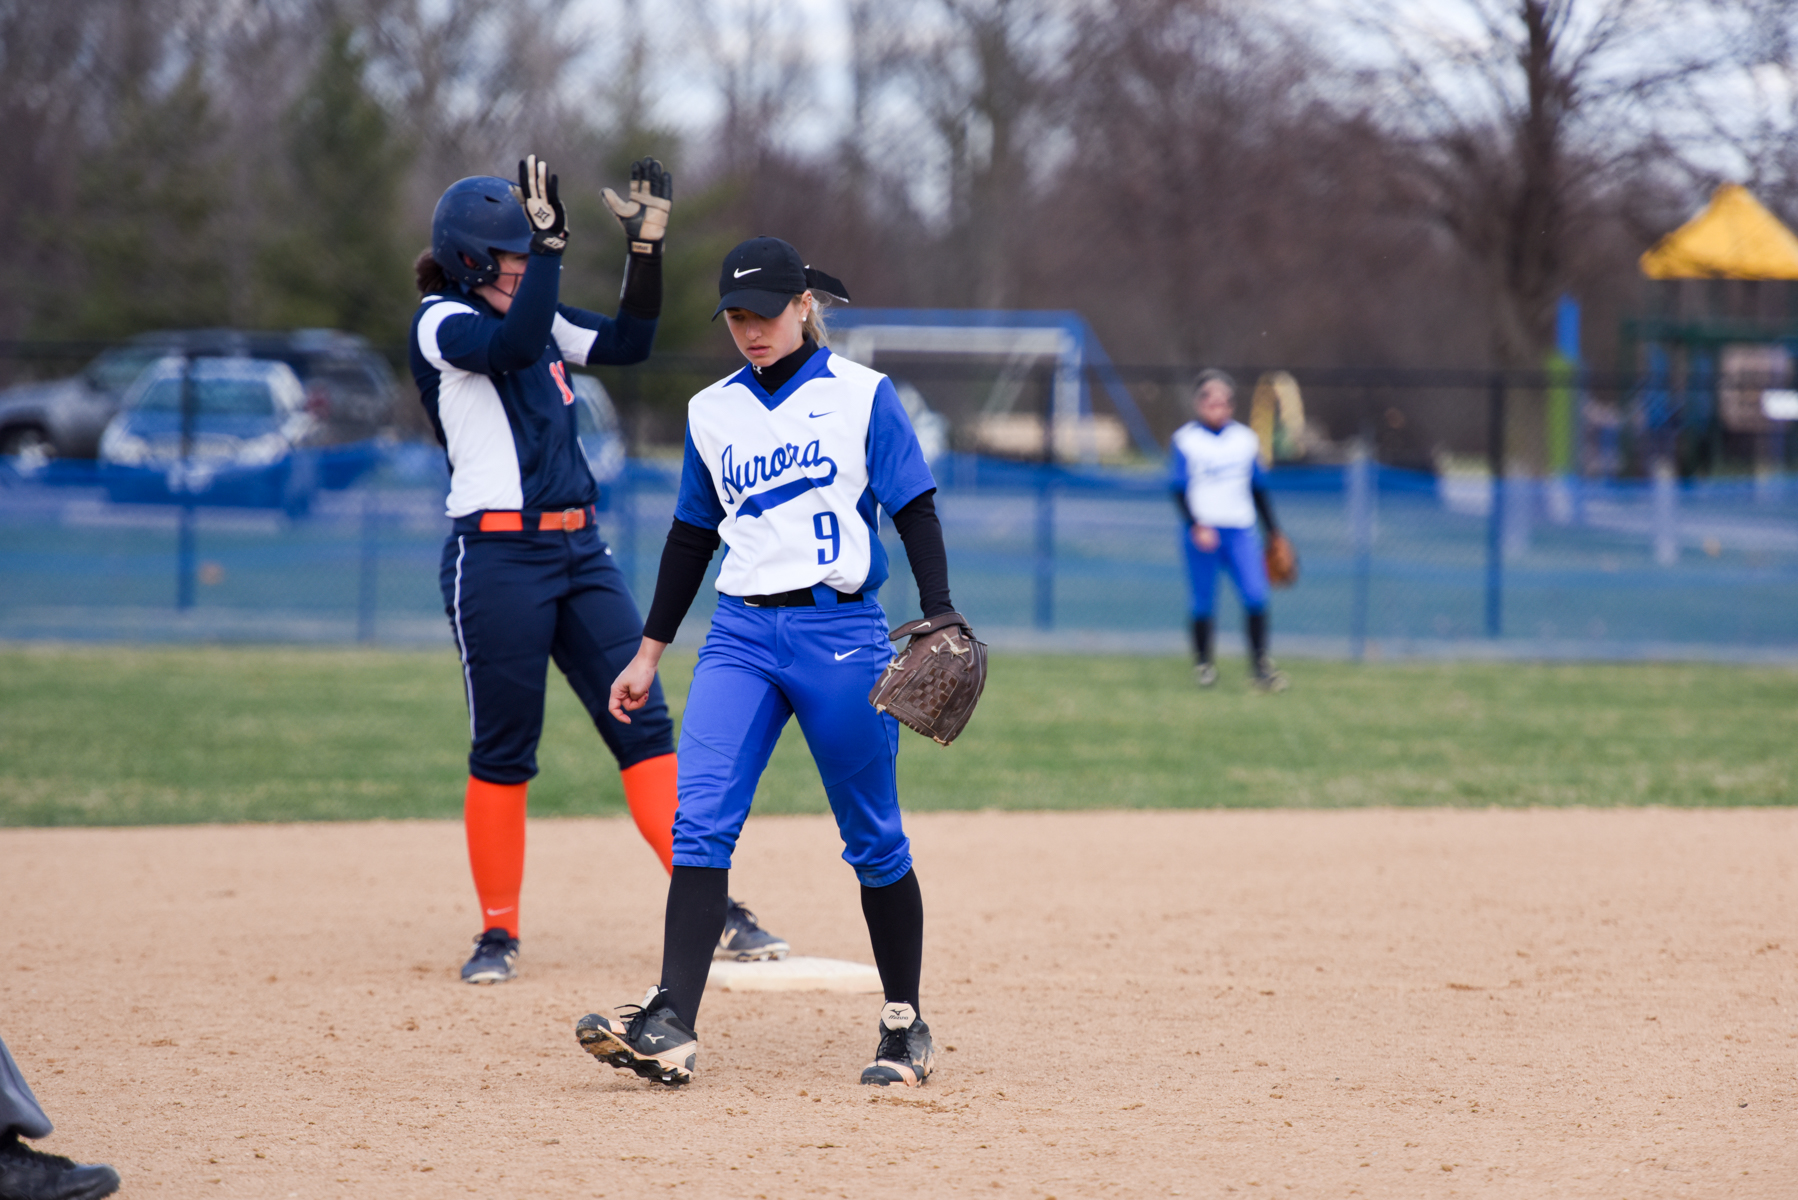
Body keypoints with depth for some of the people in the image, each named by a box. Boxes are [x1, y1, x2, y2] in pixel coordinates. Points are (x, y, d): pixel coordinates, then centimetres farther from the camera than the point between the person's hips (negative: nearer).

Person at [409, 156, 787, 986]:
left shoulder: (536, 316, 15)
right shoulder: (441, 324, -7)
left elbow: (627, 342, 14)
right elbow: (514, 345, -26)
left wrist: (646, 248, 6)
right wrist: (551, 241, -29)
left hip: (578, 547, 7)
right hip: (496, 553, -7)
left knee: (643, 724, 0)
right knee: (503, 749, -1)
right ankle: (499, 933, 10)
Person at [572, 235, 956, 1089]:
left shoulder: (862, 397, 0)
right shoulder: (711, 413, 12)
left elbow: (916, 515, -1)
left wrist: (940, 629, -12)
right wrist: (650, 651, 19)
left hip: (841, 634, -3)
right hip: (739, 636, 3)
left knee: (872, 837, 2)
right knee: (700, 820, -13)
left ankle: (905, 1025, 16)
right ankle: (671, 1026, -20)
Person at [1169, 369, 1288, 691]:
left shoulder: (1245, 440, 10)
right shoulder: (1185, 441, -1)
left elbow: (1259, 490, 17)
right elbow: (1179, 490, -4)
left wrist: (1274, 532, 17)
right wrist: (1196, 526, -17)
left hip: (1241, 530, 2)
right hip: (1202, 531, -2)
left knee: (1256, 595, -12)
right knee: (1203, 601, 2)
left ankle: (1260, 664, -4)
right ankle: (1203, 663, 19)